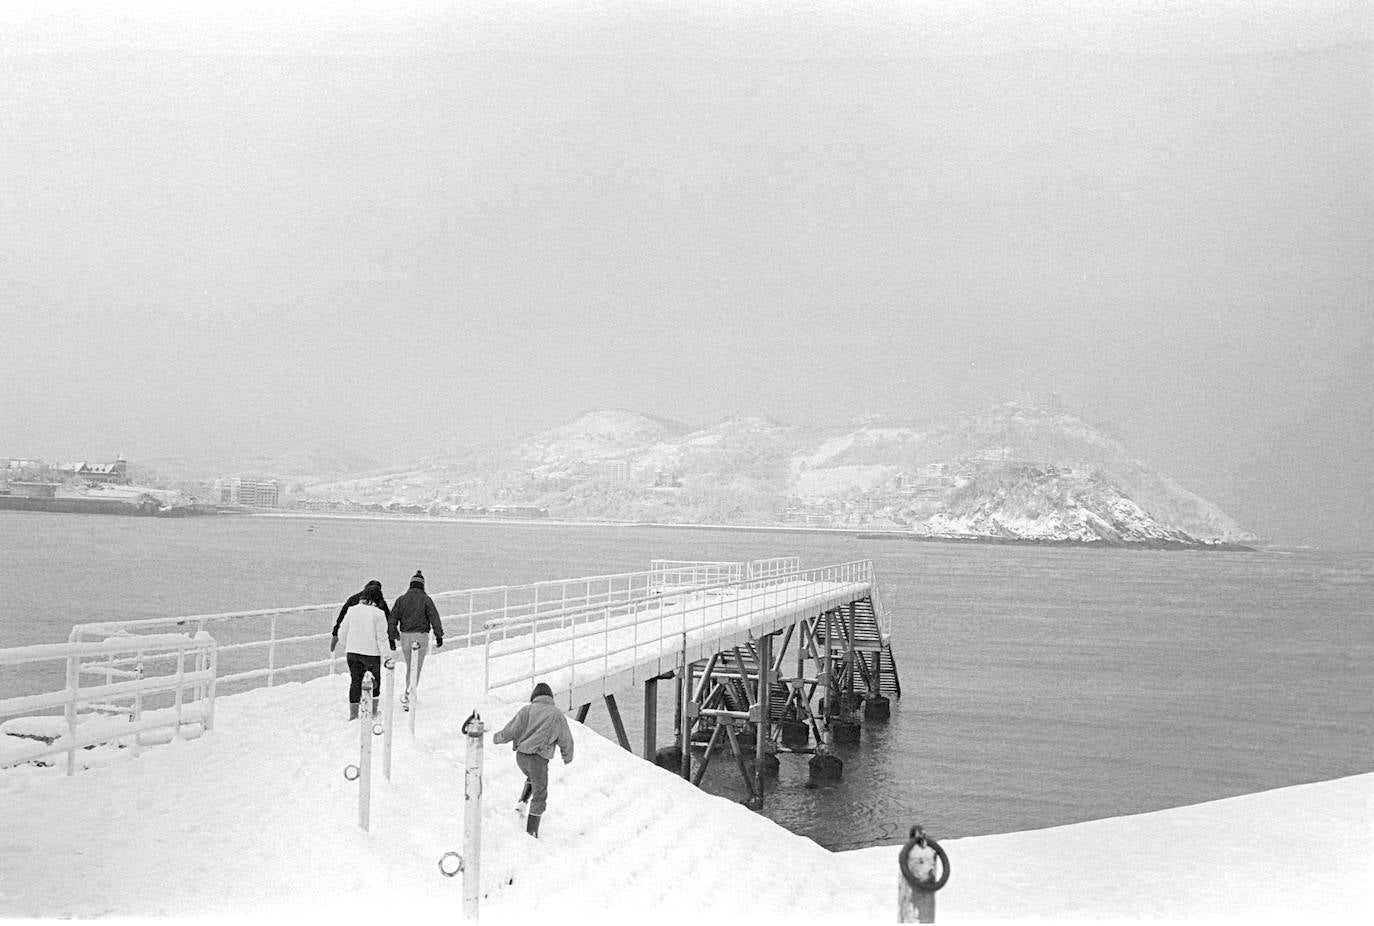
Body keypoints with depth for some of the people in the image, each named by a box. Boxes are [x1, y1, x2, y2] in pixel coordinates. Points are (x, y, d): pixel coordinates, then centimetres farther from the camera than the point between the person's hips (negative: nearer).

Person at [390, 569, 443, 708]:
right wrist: (439, 636, -5)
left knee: (409, 666, 20)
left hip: (405, 636, 3)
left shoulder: (401, 599, 5)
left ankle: (409, 693, 28)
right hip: (421, 636, -3)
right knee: (417, 668, 0)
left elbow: (393, 618, 3)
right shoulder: (426, 599, -4)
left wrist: (391, 636, 6)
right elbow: (434, 618, -8)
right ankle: (409, 694, -13)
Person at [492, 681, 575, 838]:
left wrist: (497, 738, 19)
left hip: (521, 755, 3)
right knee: (539, 796, 11)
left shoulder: (527, 710, 3)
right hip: (539, 758, -3)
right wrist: (567, 757, 26)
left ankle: (522, 802, 18)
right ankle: (531, 831, 10)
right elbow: (566, 740, 7)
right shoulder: (557, 714, 2)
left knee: (532, 778, 35)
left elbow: (510, 731, -2)